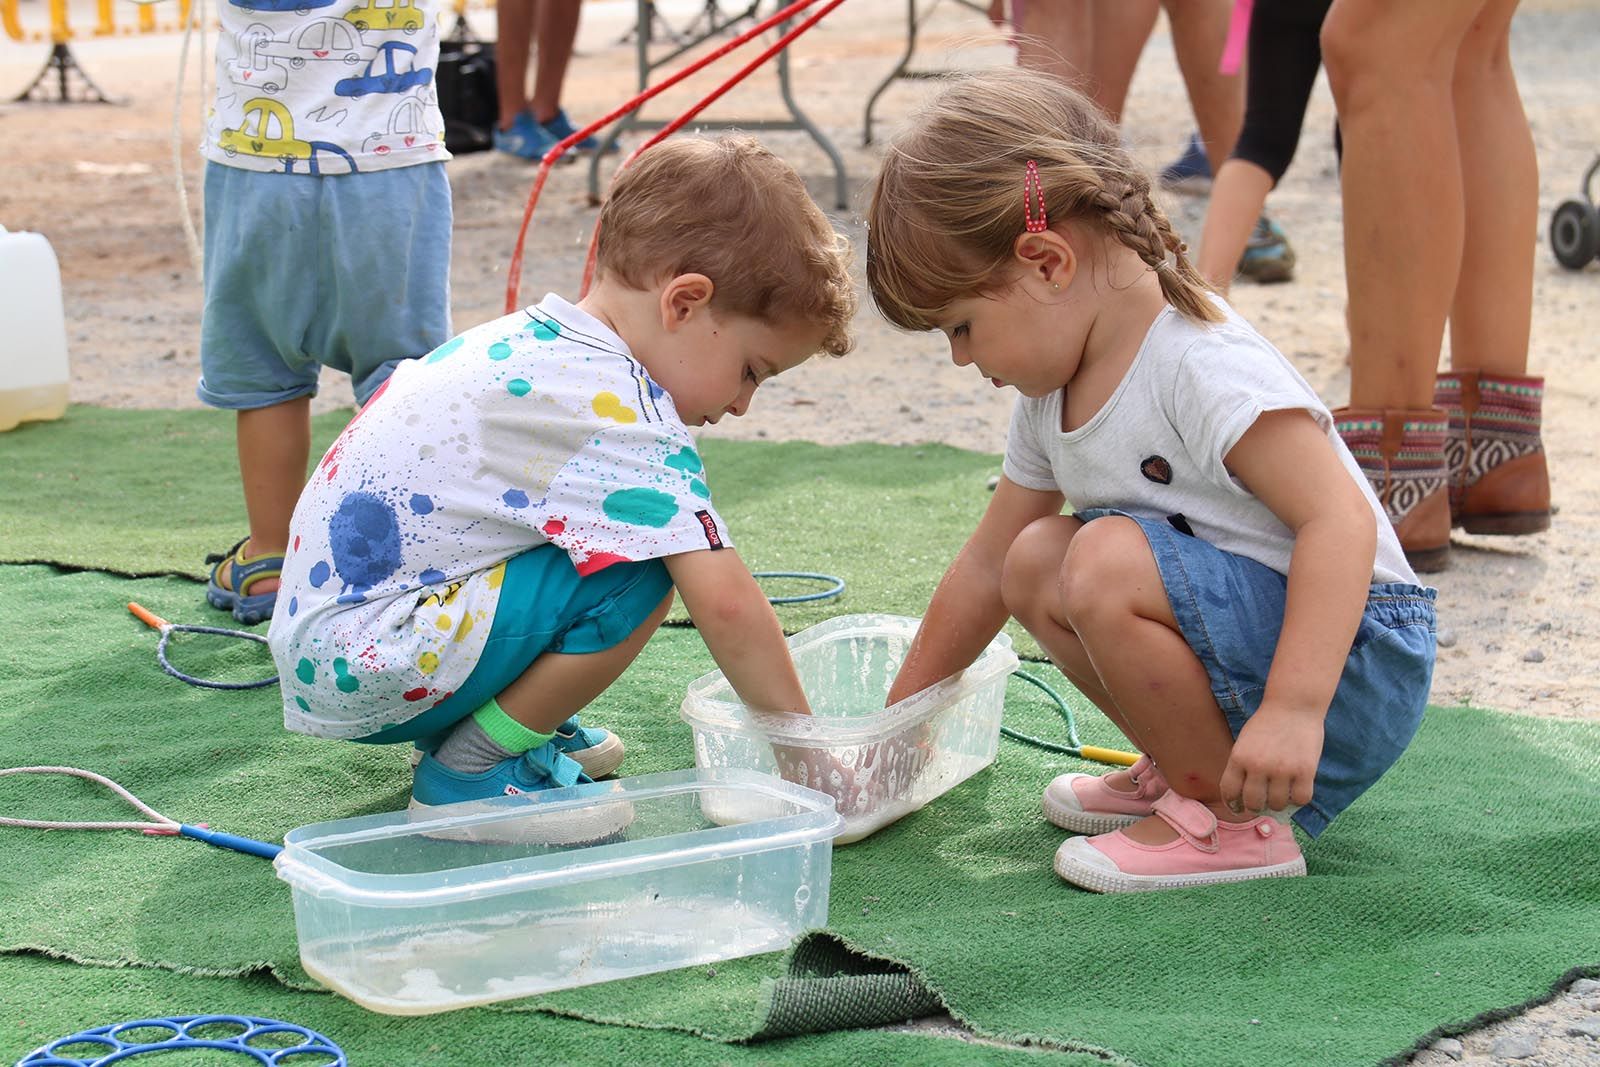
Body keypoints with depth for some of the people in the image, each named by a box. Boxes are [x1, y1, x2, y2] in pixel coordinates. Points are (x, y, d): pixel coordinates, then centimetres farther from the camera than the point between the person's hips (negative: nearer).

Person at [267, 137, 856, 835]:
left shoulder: (521, 338, 11)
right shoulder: (617, 406, -18)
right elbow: (723, 601, -22)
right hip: (363, 673, -10)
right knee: (640, 575, -19)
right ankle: (470, 770, -5)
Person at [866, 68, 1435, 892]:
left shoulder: (1203, 366, -22)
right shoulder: (1054, 395, 7)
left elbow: (1339, 518, -30)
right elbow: (987, 564, 18)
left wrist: (1294, 710, -39)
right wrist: (898, 720, 23)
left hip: (1353, 661, -9)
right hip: (1238, 652, 9)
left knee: (1109, 561, -28)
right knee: (1035, 559, 6)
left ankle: (1227, 823, -13)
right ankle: (1193, 770, 11)